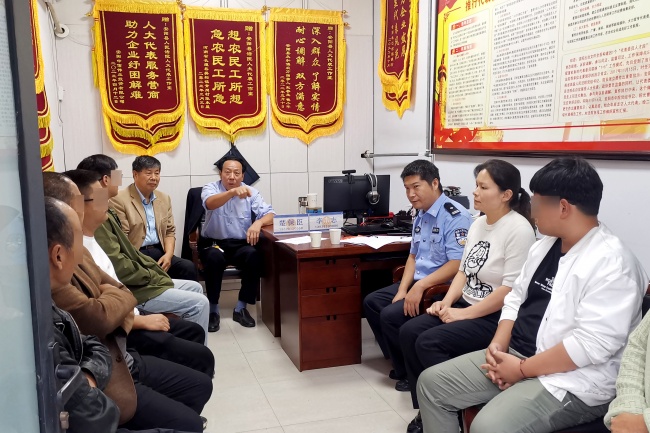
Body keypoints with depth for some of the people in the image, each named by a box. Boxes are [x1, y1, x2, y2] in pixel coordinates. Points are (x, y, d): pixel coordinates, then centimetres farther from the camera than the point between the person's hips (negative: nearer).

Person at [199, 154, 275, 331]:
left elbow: (270, 214, -6)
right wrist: (233, 192, -49)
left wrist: (258, 223, -30)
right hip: (213, 243, -2)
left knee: (254, 257, -29)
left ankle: (241, 308, -12)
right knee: (215, 258, -34)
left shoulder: (250, 192, 2)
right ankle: (213, 310, -15)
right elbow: (210, 204, -30)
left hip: (240, 245, 2)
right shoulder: (211, 188, -5)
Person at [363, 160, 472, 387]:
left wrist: (420, 286, -25)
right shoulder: (421, 215, 11)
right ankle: (400, 362, 18)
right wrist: (402, 289, 1)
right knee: (372, 302, 9)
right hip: (418, 284, 10)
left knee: (391, 316, -20)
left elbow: (458, 265, -24)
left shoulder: (454, 215, -19)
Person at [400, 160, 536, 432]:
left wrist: (465, 314, -19)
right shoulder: (478, 223, 10)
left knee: (429, 342, -22)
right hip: (465, 306, 9)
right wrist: (447, 302, -2)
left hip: (495, 318, -8)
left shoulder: (519, 229, -17)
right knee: (409, 332, -7)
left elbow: (511, 290, -22)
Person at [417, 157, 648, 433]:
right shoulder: (543, 246, 9)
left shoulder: (612, 263, -18)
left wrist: (522, 369, -18)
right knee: (431, 382, 1)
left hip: (571, 382, -8)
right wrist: (497, 346, -4)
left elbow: (592, 344, -24)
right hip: (515, 356, 8)